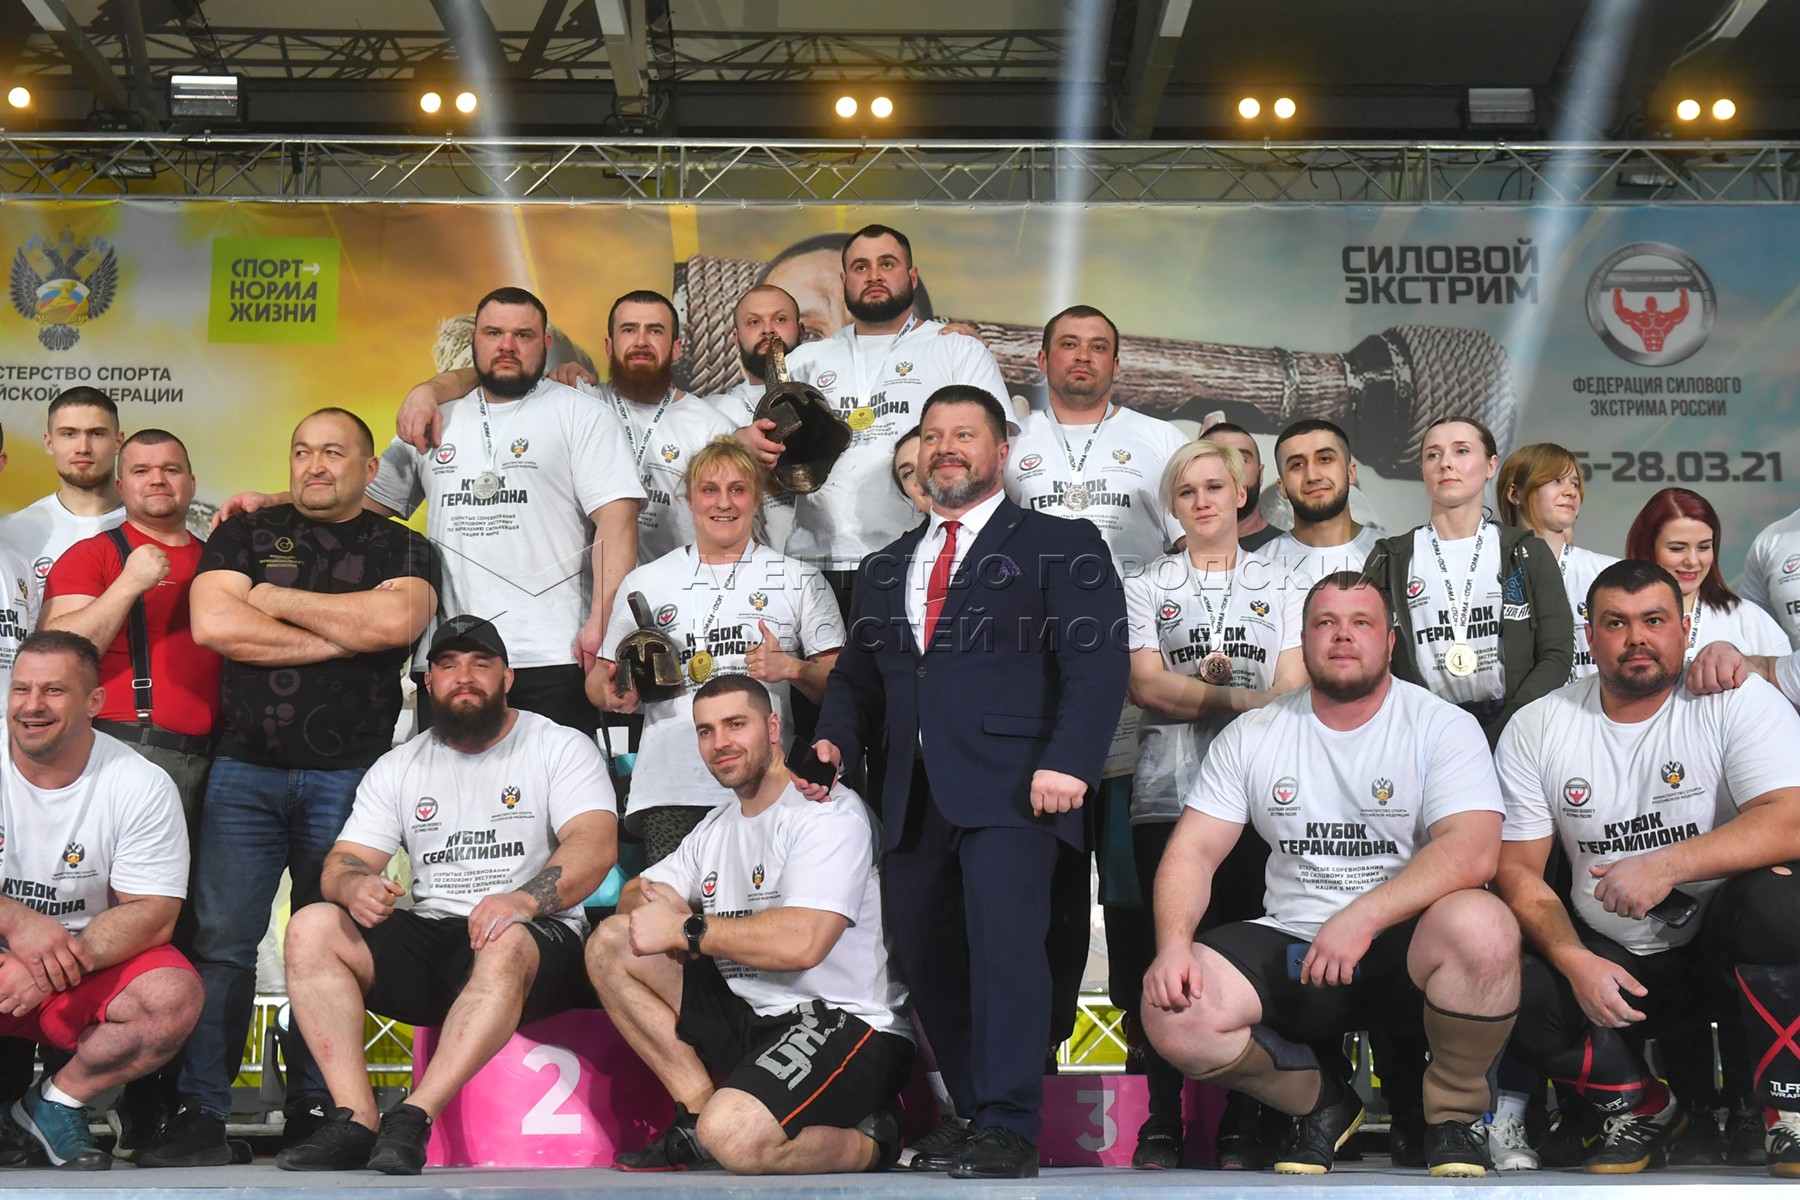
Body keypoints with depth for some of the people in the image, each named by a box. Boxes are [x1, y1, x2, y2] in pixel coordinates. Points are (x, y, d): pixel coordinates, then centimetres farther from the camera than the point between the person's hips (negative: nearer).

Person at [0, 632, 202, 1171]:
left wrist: (61, 962, -28)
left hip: (96, 965, 0)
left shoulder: (142, 787, -8)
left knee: (173, 996, -30)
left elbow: (152, 915, -11)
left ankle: (58, 1101, -3)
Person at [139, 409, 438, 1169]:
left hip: (350, 776, 0)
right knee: (220, 940, -5)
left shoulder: (401, 549, 10)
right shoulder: (244, 535, 12)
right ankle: (200, 1114, -1)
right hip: (244, 770, 1)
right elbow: (213, 624, -5)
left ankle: (313, 1111, 9)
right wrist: (343, 636, -6)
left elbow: (398, 620, -12)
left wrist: (276, 599, -4)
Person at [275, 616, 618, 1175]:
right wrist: (355, 886, -17)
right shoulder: (398, 767, 17)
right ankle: (356, 1121, -27)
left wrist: (524, 899, -31)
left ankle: (413, 1119, -40)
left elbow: (596, 845, -12)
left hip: (536, 942, -4)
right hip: (427, 936, 4)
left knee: (505, 942, -39)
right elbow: (344, 861, 10)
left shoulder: (561, 748, 4)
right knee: (311, 927, -21)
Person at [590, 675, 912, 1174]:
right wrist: (650, 900, -8)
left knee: (733, 1136, -34)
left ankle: (869, 1141, -3)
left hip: (845, 1024, -9)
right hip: (752, 1016, 9)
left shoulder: (828, 811, -12)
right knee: (608, 944, 3)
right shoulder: (717, 827, 16)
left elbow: (801, 942, -25)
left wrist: (685, 930, -16)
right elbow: (633, 894, 18)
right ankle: (699, 1111, 0)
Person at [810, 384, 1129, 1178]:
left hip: (1010, 786, -6)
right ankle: (975, 1121, 17)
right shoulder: (885, 568, 25)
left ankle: (1009, 1130, -13)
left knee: (1004, 941, -18)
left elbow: (1097, 661, -5)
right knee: (927, 962, 6)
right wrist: (834, 741, 2)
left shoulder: (1060, 545, 6)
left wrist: (1067, 761, -18)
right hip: (913, 799, 6)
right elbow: (857, 675, 23)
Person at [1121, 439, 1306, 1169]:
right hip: (1167, 798, 0)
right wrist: (1239, 699, -9)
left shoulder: (1280, 589, 15)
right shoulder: (1145, 590, 15)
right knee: (1164, 952, -3)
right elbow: (1145, 684, 0)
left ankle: (1244, 1124, 2)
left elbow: (1291, 695, 3)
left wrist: (1192, 696, -11)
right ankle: (1161, 1122, 3)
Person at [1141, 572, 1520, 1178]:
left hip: (1403, 947, -2)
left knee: (1482, 927, -36)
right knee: (1171, 1011, -23)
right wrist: (1173, 943, -16)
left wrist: (1362, 918, -29)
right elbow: (1192, 851, 5)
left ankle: (1454, 1110, -5)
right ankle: (1321, 1100, 8)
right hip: (1290, 947, 3)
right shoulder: (1252, 736, 8)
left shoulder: (1441, 726, -2)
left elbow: (1472, 852, -17)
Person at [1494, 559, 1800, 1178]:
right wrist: (1575, 962, -18)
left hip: (1717, 944, -2)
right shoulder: (1536, 729, 0)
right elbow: (1518, 870, -1)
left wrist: (1667, 865, -34)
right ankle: (1640, 1108, 5)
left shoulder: (1737, 702, -7)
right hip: (1607, 959, 2)